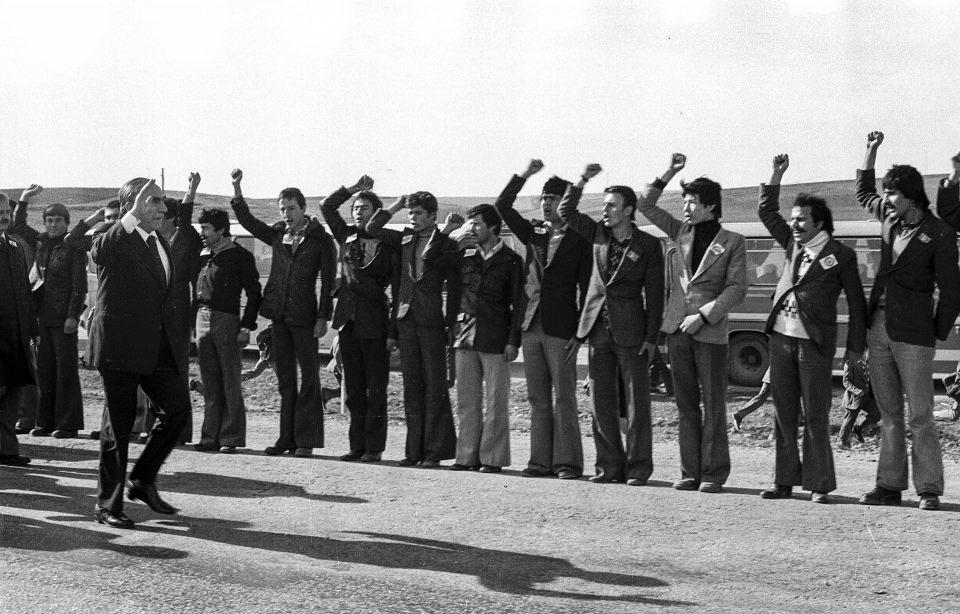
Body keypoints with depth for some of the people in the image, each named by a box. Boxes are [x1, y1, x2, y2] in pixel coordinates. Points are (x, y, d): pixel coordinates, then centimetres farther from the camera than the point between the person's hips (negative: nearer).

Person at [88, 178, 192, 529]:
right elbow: (98, 254, -35)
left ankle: (143, 480, 18)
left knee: (178, 408, 0)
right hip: (120, 346, -7)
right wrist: (132, 217, -42)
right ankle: (107, 504, 11)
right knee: (119, 422, 0)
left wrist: (176, 350, 21)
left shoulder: (161, 245, 16)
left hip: (158, 348, 7)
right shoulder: (115, 241, -8)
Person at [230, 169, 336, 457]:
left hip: (305, 316, -5)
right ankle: (286, 438, 14)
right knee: (284, 377, 9)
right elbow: (247, 220, 11)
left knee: (309, 377, -1)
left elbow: (328, 281, -5)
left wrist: (323, 317, -12)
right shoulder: (277, 235, 11)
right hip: (279, 314, 5)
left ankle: (306, 440, 1)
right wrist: (236, 188, -1)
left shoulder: (320, 239, -3)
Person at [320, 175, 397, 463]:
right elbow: (327, 206, 14)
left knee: (375, 389, -1)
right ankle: (357, 446, 13)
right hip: (348, 322, 5)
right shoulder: (347, 237, 12)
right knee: (353, 389, 8)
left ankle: (373, 448, 3)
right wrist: (352, 189, 5)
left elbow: (398, 288, -3)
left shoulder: (391, 245, -1)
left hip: (375, 324, -5)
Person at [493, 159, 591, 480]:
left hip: (561, 326, -6)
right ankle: (540, 460, 12)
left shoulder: (579, 239, -2)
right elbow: (502, 206, 12)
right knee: (537, 399, 7)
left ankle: (567, 461, 0)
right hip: (532, 324, 6)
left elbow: (586, 284, -5)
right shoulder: (534, 232, 13)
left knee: (563, 398, -4)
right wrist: (524, 175, 4)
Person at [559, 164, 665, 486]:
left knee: (636, 401, -2)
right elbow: (566, 211, 14)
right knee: (601, 401, 6)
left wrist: (651, 337, -8)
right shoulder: (598, 234, 9)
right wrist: (582, 181, 0)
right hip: (597, 327, 5)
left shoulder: (648, 245, -3)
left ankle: (638, 468, 3)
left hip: (631, 332, -5)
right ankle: (609, 466, 13)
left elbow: (654, 293, -3)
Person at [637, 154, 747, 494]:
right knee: (686, 404, 7)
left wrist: (703, 315, -13)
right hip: (676, 329, 4)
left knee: (713, 405, -1)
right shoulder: (681, 233, 12)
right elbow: (646, 206, 15)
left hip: (710, 331, -4)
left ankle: (713, 474, 4)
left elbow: (736, 289, -4)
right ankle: (690, 472, 12)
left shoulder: (732, 242, 1)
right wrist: (668, 173, 5)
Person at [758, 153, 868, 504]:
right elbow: (767, 212, 23)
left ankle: (819, 485, 2)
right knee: (783, 415, 7)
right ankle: (785, 481, 13)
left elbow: (856, 302, 2)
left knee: (816, 418, -3)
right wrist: (776, 176, 10)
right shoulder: (793, 244, 13)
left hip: (815, 343, -5)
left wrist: (855, 347, -1)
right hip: (781, 337, 5)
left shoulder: (840, 254, -1)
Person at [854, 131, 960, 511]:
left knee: (920, 416, -5)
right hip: (878, 326, 6)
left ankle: (928, 491, -1)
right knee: (889, 413, 9)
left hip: (913, 333, -6)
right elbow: (863, 193, 32)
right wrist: (870, 151, 24)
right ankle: (889, 486, 13)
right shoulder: (890, 218, 10)